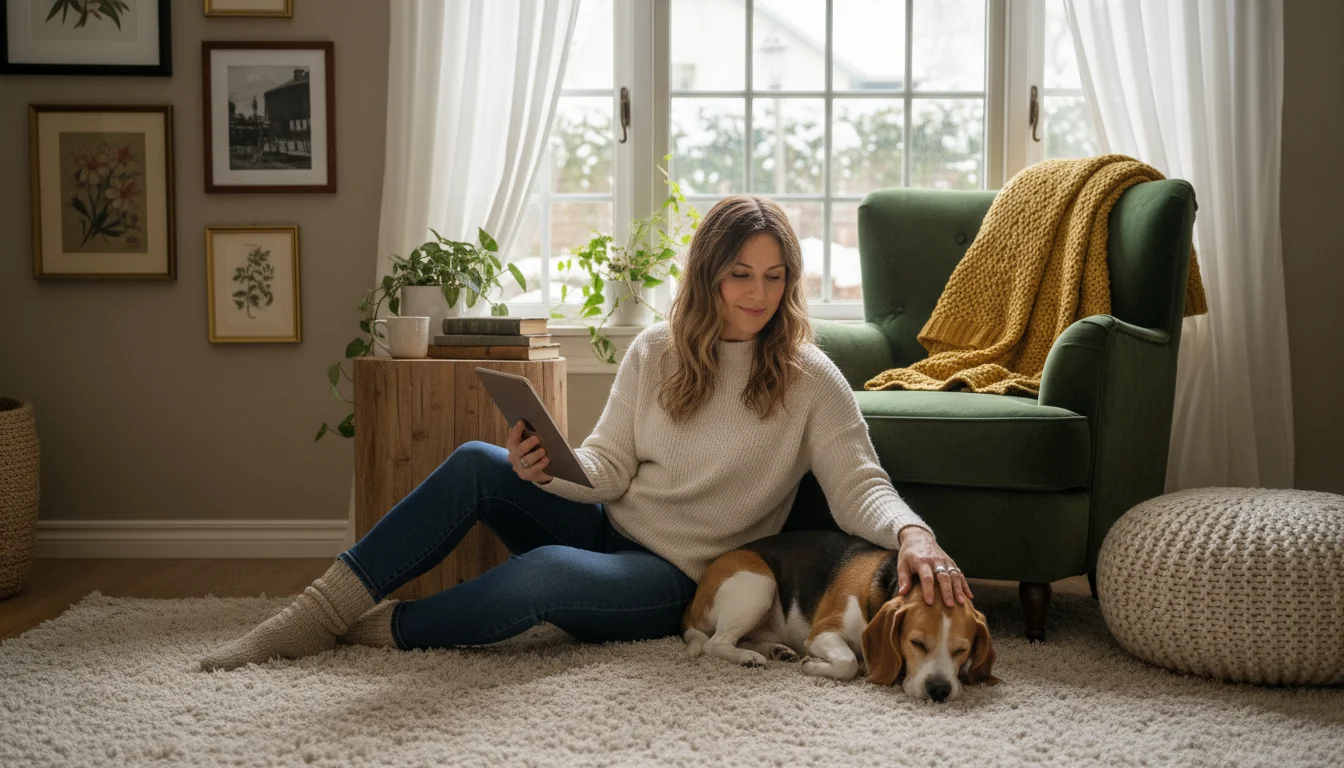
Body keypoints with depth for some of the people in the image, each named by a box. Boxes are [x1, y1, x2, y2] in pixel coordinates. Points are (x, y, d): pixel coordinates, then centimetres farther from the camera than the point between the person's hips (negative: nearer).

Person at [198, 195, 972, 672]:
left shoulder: (808, 380, -7)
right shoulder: (655, 352, 5)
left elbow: (861, 484, -14)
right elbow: (611, 466, 4)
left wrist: (911, 533, -36)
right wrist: (549, 468, -18)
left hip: (678, 580, -4)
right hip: (607, 528, 5)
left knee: (544, 572, -36)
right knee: (479, 464, -21)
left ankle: (380, 628, -13)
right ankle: (319, 612, -18)